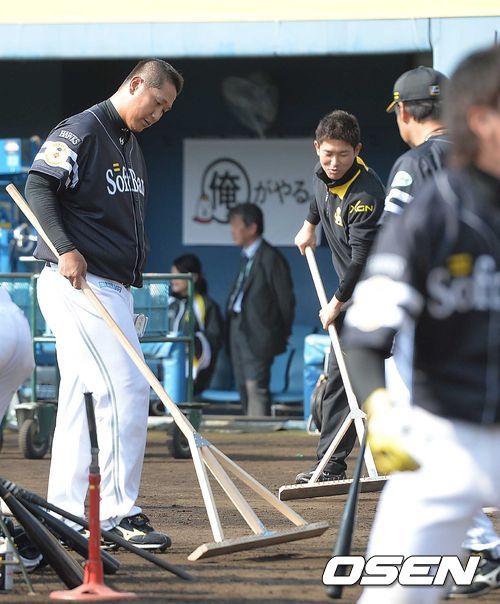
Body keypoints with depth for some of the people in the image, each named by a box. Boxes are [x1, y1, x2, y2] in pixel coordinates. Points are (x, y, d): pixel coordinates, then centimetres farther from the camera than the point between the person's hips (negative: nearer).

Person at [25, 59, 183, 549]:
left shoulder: (131, 147, 20)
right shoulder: (80, 132, -8)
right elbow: (39, 187, -18)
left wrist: (134, 263, 11)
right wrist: (66, 248, -27)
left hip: (113, 287, 10)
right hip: (77, 284, -10)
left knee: (80, 398, 10)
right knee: (126, 388, -15)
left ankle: (66, 514, 13)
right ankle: (117, 513, -13)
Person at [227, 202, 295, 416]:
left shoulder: (270, 258, -11)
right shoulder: (246, 257, 15)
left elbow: (286, 300, -9)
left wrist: (281, 336, -3)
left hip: (257, 333, -9)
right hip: (237, 327, 9)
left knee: (255, 387, -13)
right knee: (243, 387, 10)